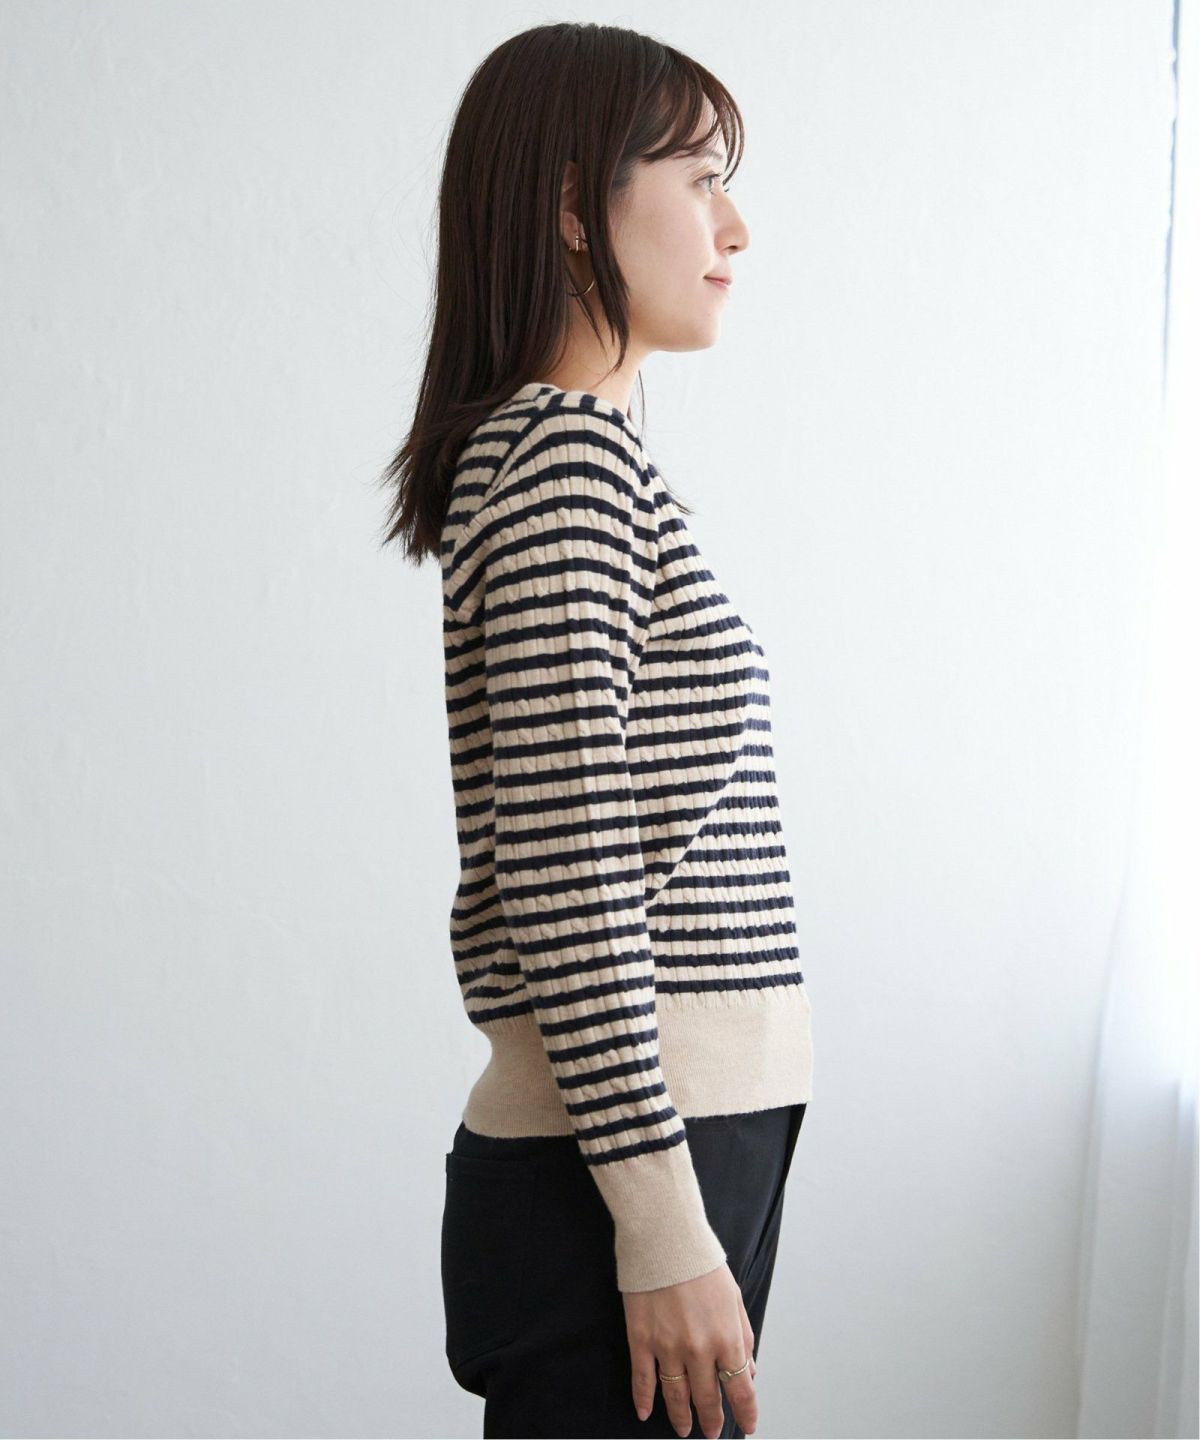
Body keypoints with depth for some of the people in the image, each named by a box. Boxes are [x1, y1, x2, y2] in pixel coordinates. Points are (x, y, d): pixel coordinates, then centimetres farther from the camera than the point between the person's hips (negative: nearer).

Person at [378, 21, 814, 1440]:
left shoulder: (583, 450, 17)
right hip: (620, 1165, -9)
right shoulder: (568, 457, -13)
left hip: (697, 1141, 9)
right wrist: (663, 1224, -20)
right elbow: (565, 882, -20)